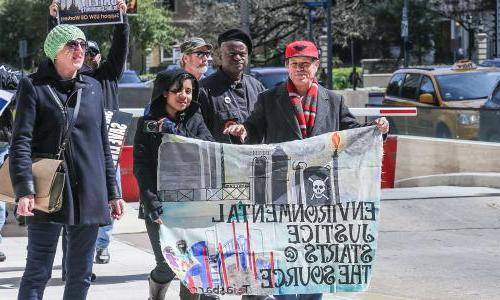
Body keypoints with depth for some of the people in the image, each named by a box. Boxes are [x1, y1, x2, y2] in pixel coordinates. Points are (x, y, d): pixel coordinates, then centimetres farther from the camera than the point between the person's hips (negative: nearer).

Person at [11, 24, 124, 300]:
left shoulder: (93, 88, 14)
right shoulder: (33, 86, -1)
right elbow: (20, 142, -9)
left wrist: (112, 192, 15)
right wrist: (24, 190, -20)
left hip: (89, 194, 5)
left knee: (81, 275, 8)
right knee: (38, 272, -6)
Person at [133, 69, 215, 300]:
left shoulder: (195, 121, 12)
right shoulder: (148, 124, 5)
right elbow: (141, 168, -2)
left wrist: (176, 133, -13)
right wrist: (153, 204, -12)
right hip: (160, 206, -2)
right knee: (168, 267, -6)